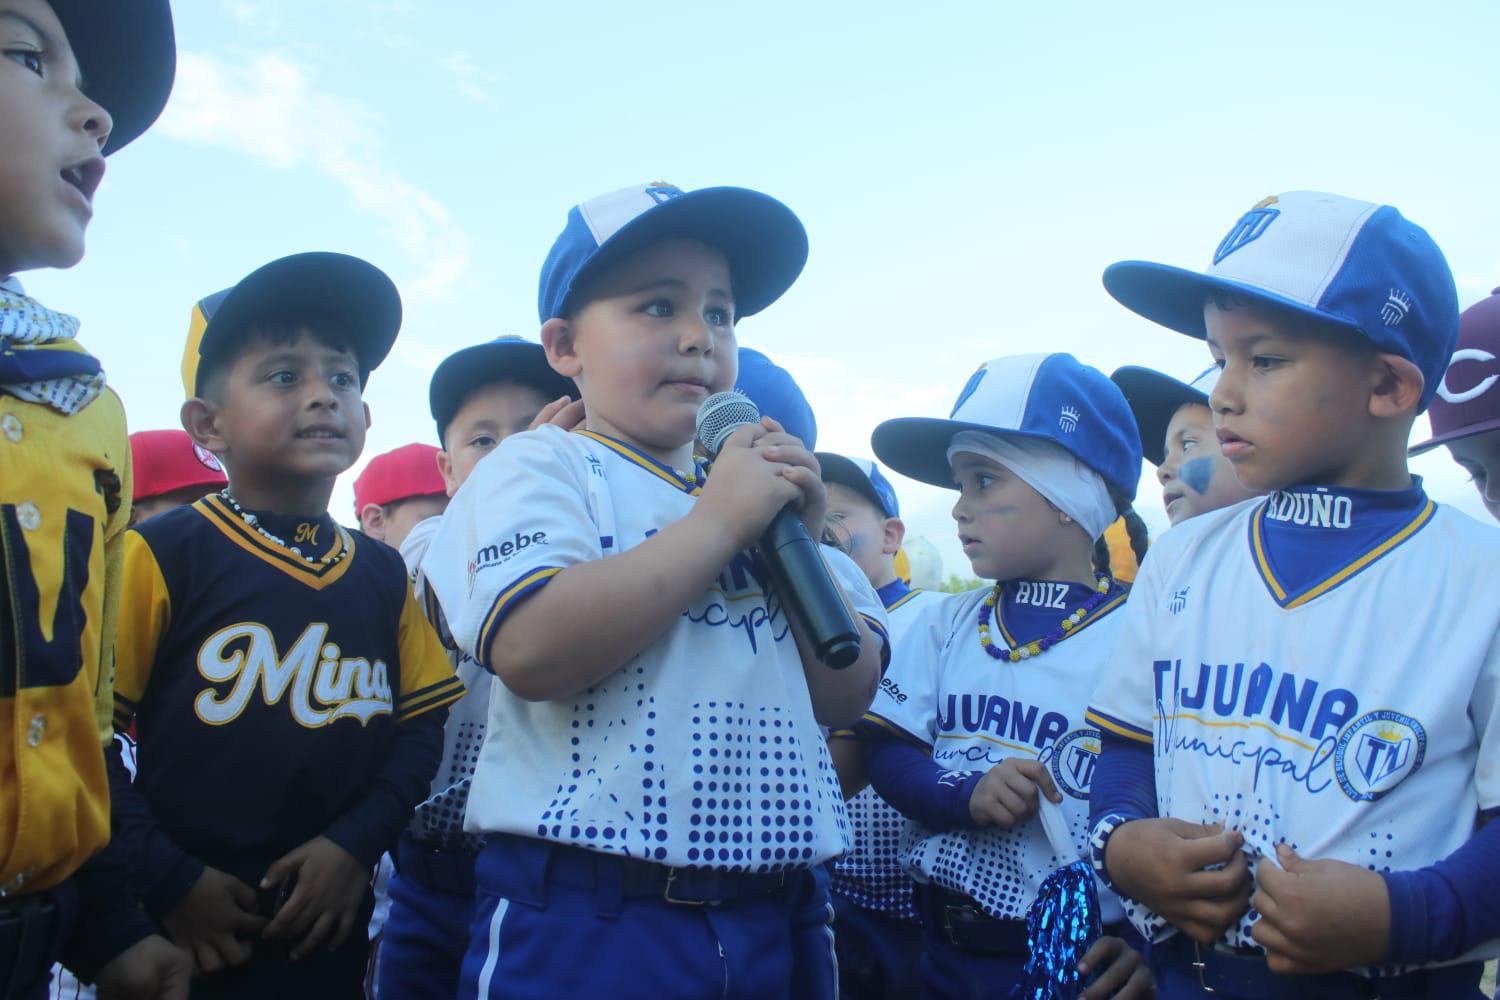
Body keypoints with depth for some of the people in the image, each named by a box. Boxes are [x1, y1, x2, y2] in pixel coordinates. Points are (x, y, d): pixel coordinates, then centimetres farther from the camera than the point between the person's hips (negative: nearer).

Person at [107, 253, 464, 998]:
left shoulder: (383, 574, 2)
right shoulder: (163, 555, -10)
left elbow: (420, 725, 4)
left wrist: (357, 843, -8)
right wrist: (163, 880, -13)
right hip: (179, 934, -3)